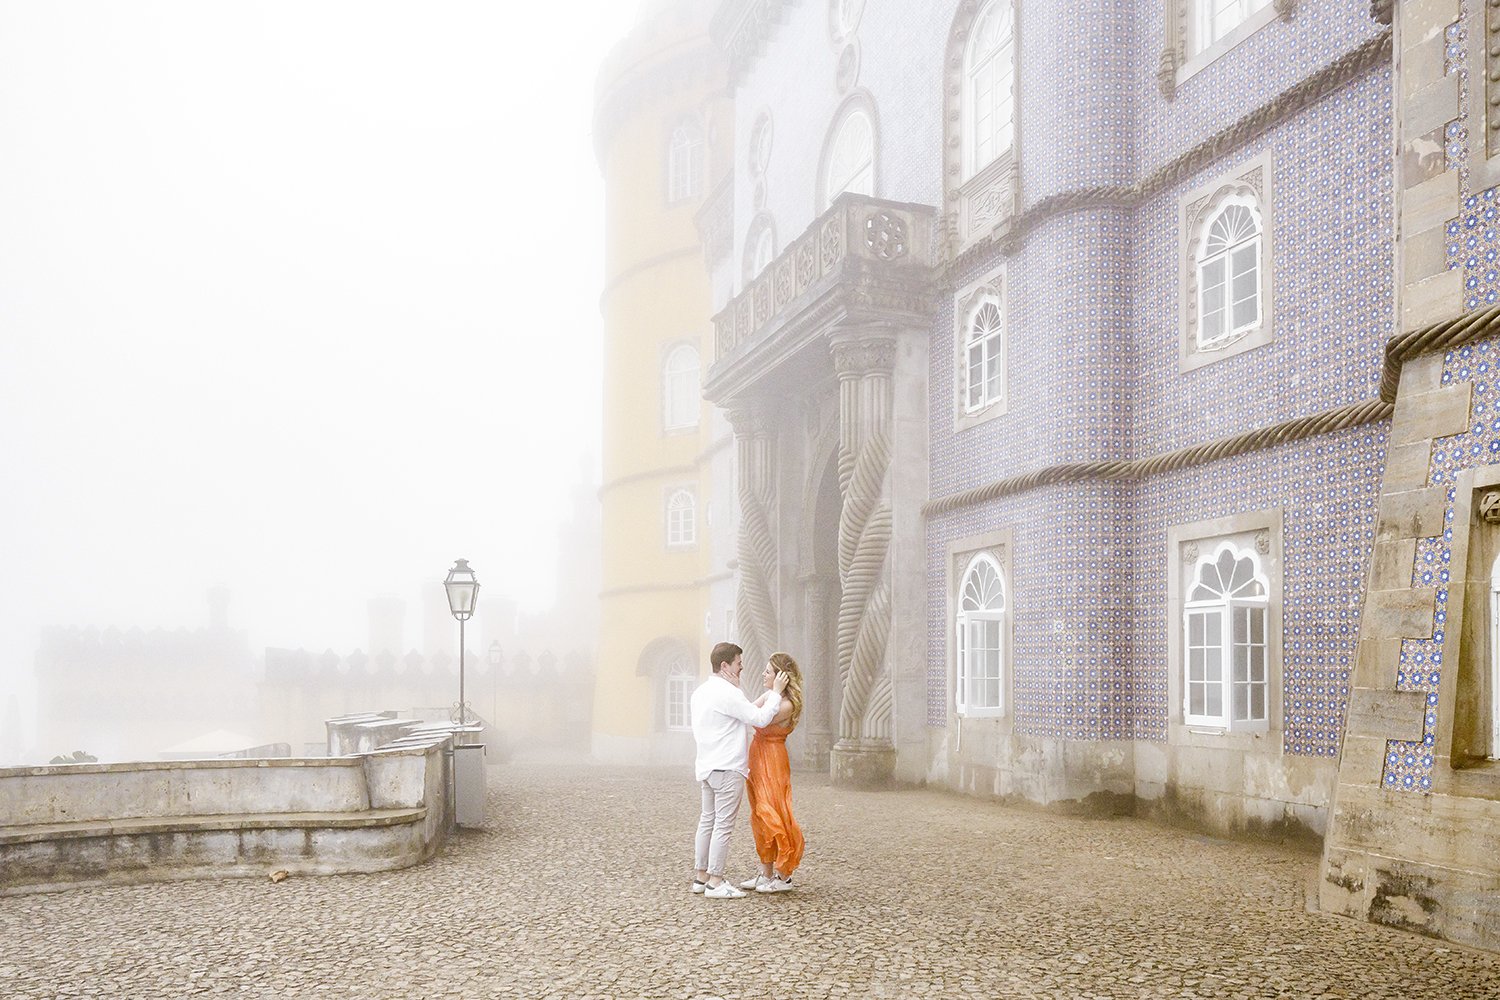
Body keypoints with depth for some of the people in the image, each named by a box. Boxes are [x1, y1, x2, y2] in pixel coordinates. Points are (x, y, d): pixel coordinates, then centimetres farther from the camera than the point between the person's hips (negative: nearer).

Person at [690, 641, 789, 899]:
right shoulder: (727, 693, -16)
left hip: (706, 766, 10)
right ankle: (715, 882, -2)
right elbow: (760, 718, -16)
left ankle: (701, 876, 18)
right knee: (723, 824, -5)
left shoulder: (701, 691, 14)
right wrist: (776, 692, -6)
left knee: (707, 820, 14)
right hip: (727, 768, -10)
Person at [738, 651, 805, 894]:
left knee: (772, 816, -5)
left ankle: (783, 876, 5)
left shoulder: (787, 705, -19)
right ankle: (766, 873, 21)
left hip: (772, 763, -9)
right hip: (758, 759, 9)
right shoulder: (768, 695, 8)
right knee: (760, 817, 12)